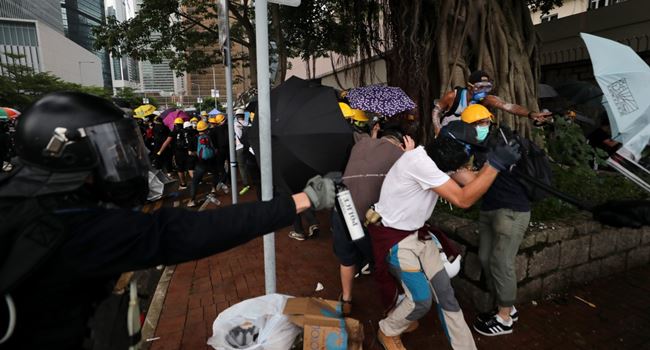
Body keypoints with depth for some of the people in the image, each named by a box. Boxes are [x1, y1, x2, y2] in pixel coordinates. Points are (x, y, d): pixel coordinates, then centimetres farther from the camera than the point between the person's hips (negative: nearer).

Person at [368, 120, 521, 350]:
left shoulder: (437, 159, 0)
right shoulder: (419, 161, -28)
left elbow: (468, 181, 9)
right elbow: (463, 199, -28)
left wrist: (495, 160, -2)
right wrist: (495, 164, -26)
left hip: (417, 233, 8)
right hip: (394, 238, -8)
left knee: (444, 291, 6)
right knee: (421, 300, -6)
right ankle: (387, 332, 22)